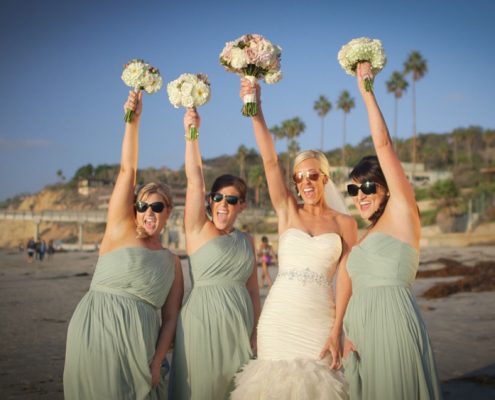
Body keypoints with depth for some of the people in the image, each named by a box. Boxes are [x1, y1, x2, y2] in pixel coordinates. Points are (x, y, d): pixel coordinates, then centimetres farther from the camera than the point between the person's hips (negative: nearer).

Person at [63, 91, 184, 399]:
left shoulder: (172, 262, 13)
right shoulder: (121, 230, 6)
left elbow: (170, 317, 6)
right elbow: (127, 171, 0)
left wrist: (158, 361, -8)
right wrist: (133, 120, -4)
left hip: (139, 346, 3)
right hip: (95, 335, -3)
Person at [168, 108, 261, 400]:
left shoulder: (247, 241, 10)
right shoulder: (198, 229, -1)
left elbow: (252, 288, 13)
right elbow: (195, 180, -12)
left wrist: (256, 331, 11)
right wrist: (191, 132, -19)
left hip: (238, 324, 4)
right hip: (204, 319, -4)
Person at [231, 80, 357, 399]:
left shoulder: (344, 223, 4)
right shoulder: (288, 212, 7)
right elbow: (270, 161, -5)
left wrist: (337, 331, -11)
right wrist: (256, 110, -16)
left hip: (320, 319, -1)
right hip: (279, 316, 1)